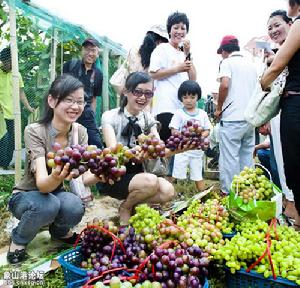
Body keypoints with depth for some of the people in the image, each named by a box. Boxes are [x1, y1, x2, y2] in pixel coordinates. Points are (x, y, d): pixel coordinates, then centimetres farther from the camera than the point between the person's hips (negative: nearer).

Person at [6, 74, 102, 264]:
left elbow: (85, 177, -21)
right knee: (48, 204, -36)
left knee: (75, 207, -30)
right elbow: (42, 184, -35)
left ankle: (60, 231, 6)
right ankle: (18, 239, -2)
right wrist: (56, 178, -59)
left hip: (56, 194, 3)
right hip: (26, 196, -3)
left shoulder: (80, 132, -11)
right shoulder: (35, 131, -25)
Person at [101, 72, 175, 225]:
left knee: (168, 191, -22)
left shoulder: (147, 118, 3)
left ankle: (134, 204, 6)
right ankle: (125, 207, -1)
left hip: (137, 173, 5)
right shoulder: (110, 116, -13)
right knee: (151, 182, -32)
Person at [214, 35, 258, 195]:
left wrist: (218, 108, -7)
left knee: (229, 158, -1)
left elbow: (224, 85, -18)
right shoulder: (251, 65, 18)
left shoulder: (227, 62, -2)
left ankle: (228, 193, 4)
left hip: (232, 118, -6)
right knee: (247, 157, 11)